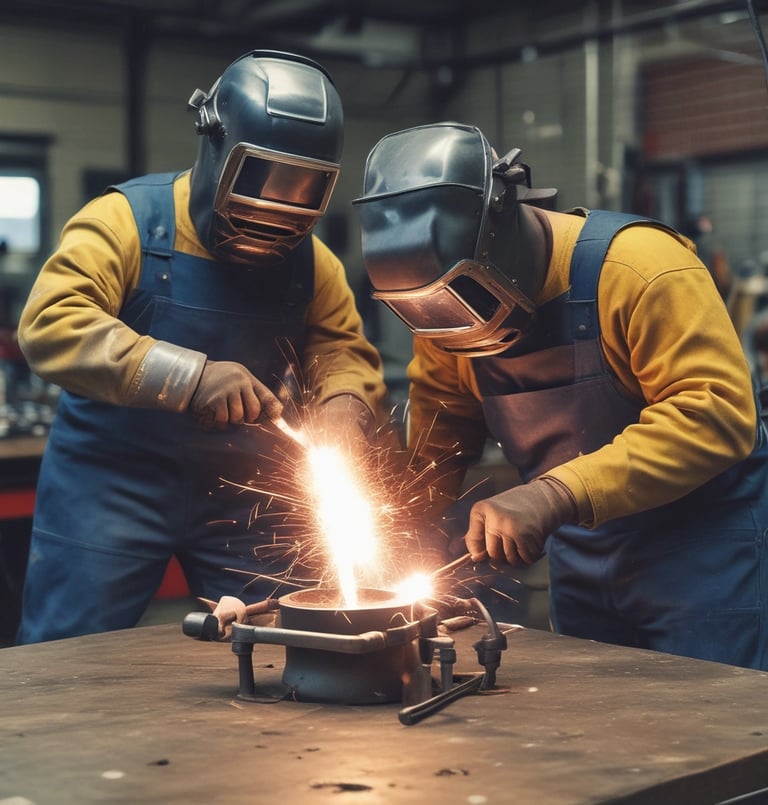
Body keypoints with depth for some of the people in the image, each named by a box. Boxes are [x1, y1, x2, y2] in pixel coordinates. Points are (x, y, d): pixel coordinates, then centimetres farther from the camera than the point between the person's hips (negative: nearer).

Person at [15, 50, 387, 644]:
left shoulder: (311, 261, 4)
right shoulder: (127, 221, -11)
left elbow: (344, 350, 4)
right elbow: (50, 323, -23)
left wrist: (343, 406, -22)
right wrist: (189, 376, -33)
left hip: (246, 491, 4)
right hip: (113, 479, -3)